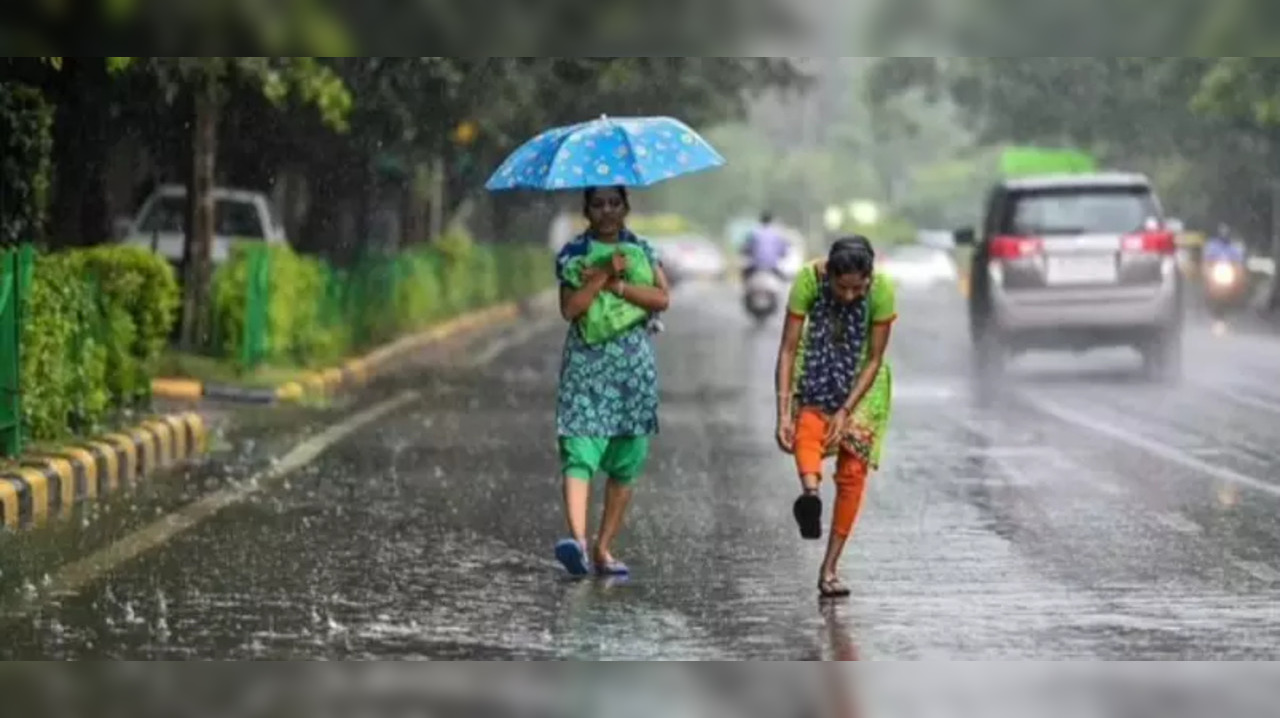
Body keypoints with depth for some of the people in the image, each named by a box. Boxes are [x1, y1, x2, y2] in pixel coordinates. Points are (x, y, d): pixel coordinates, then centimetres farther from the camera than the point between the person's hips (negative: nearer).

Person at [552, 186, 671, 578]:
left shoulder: (642, 251, 11)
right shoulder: (572, 254, 6)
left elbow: (662, 298, -4)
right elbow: (570, 308, -8)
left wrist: (615, 284, -11)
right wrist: (605, 274, -14)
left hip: (634, 367, 3)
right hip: (585, 365, -3)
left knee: (625, 464, 2)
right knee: (579, 455, -18)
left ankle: (603, 549, 9)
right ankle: (577, 539, -32)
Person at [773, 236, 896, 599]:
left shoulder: (881, 290, -27)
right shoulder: (809, 280, -27)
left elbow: (874, 359, -18)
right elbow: (788, 349, -25)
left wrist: (845, 412, -25)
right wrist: (783, 413, -31)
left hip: (861, 380, 0)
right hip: (816, 371, 0)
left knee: (853, 471, -6)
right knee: (808, 426, -31)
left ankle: (829, 569, 0)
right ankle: (810, 491, -59)